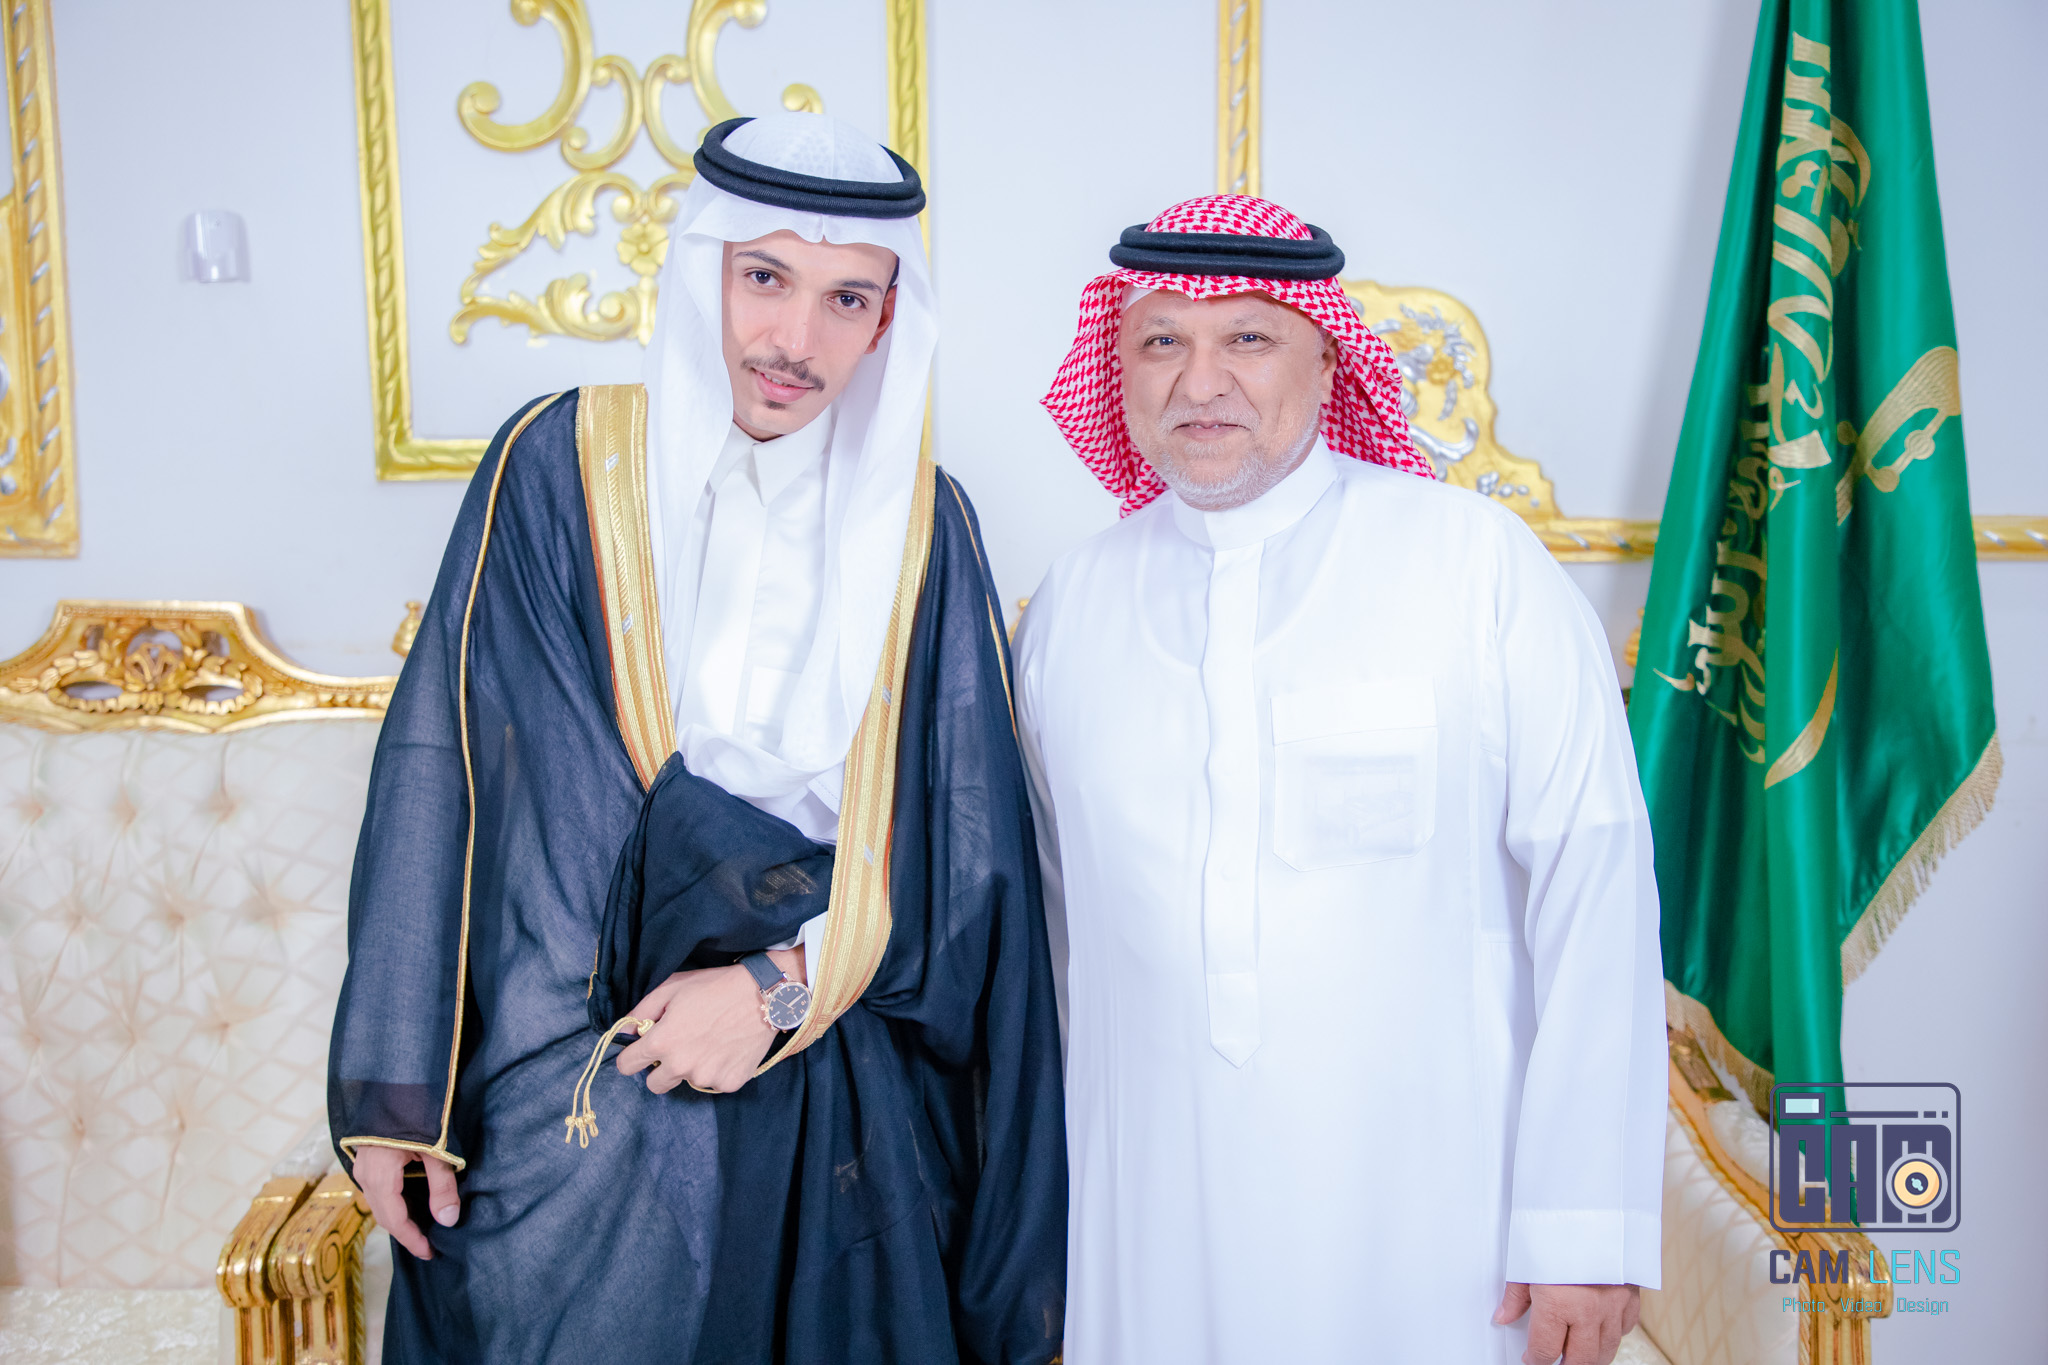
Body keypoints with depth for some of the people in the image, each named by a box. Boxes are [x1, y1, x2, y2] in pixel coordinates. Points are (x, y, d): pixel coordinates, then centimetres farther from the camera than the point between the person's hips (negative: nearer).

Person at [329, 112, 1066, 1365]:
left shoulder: (921, 522, -1)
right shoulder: (564, 468, -5)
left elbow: (964, 843, -2)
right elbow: (440, 776, -6)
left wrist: (787, 982, -13)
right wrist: (396, 1092, -7)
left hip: (841, 1110, 2)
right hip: (576, 1105, -1)